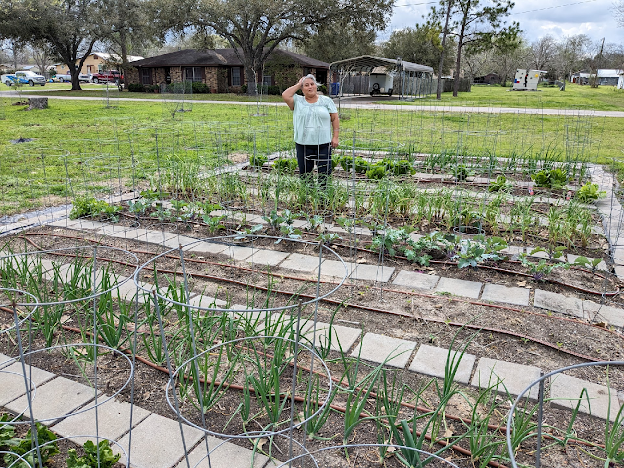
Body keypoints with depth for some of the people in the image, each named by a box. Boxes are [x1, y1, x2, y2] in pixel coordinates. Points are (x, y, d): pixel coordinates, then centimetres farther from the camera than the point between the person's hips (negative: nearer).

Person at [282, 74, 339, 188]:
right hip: (303, 143, 1)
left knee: (324, 172, 0)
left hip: (323, 143, -1)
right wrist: (298, 84, 2)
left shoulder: (326, 101, 8)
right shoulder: (297, 101, 8)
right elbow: (285, 96, -9)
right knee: (304, 172, 6)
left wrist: (335, 137, -1)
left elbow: (335, 119, 7)